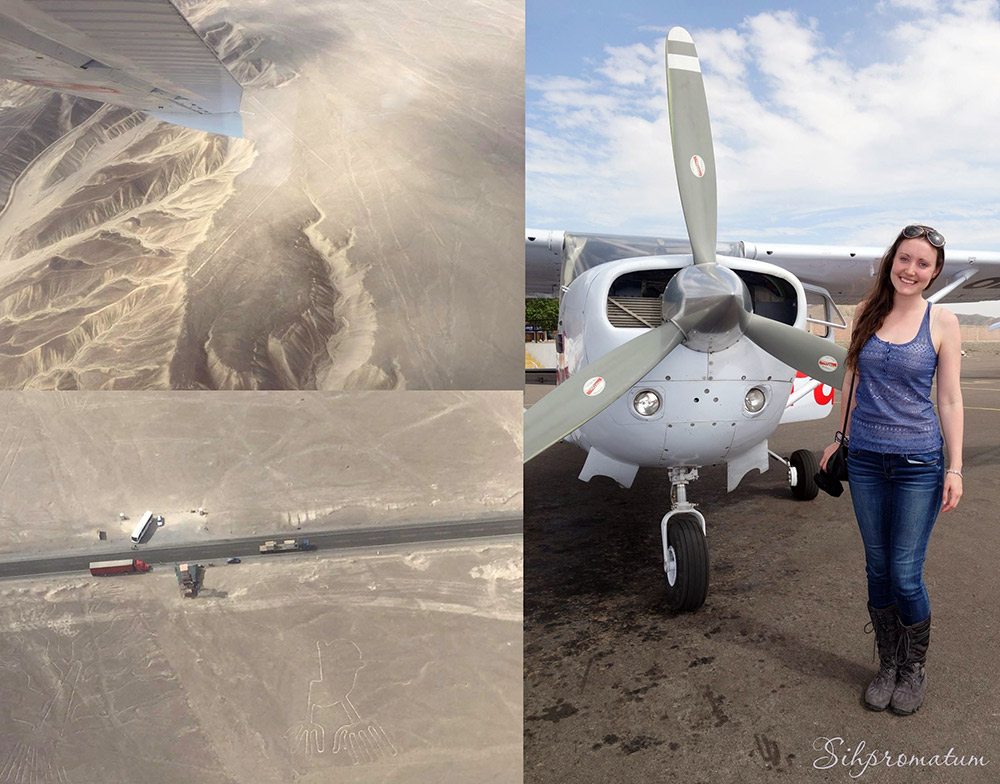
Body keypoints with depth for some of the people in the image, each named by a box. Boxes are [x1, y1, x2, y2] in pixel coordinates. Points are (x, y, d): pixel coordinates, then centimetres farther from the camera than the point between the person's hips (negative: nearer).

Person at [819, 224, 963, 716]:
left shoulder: (942, 323, -3)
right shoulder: (867, 312, 4)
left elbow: (950, 400, -2)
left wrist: (955, 468, -6)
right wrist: (841, 437, 14)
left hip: (918, 463, -3)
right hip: (865, 459, 3)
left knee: (905, 575, 0)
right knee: (877, 569, 11)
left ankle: (915, 670, 25)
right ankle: (888, 665, 29)